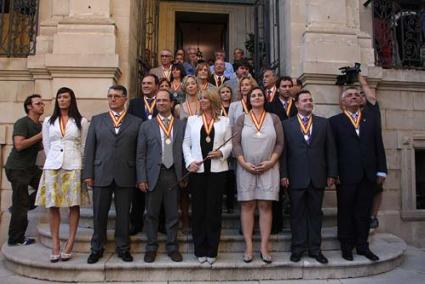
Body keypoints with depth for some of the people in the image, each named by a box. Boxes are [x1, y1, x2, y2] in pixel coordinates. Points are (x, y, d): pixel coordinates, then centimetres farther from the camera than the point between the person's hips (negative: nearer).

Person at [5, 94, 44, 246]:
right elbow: (19, 145, -26)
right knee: (20, 204, -2)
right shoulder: (22, 123, -14)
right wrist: (40, 136, -20)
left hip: (30, 167, 8)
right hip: (17, 169, -8)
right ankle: (15, 239, 12)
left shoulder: (40, 125, 11)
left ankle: (19, 208, 18)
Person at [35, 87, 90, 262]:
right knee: (52, 205, -1)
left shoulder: (81, 122, 5)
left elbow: (84, 146, 7)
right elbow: (46, 146, 15)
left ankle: (69, 245, 5)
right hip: (52, 166, 2)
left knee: (74, 205, -2)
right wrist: (54, 161, 12)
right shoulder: (48, 121, 12)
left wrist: (82, 165, 7)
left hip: (74, 166, -2)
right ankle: (55, 245, 5)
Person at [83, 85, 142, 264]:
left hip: (126, 176, -1)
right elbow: (89, 148, 6)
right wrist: (88, 174, 0)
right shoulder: (97, 120, 10)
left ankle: (123, 248, 23)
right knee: (99, 214, 9)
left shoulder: (136, 122, 6)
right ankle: (97, 248, 25)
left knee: (123, 214, 7)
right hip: (101, 175, 1)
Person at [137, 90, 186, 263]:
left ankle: (172, 247, 23)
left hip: (174, 175, 0)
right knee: (152, 214, 9)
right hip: (154, 175, 0)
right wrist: (142, 178, -4)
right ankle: (151, 247, 24)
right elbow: (140, 155, 3)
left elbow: (184, 151, 5)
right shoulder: (147, 126, 6)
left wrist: (185, 176, 0)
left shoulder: (181, 125, 7)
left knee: (173, 214, 8)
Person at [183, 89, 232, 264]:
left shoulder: (224, 121, 10)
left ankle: (212, 251, 15)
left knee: (214, 210, 4)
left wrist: (221, 153, -12)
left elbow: (229, 144, 7)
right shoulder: (192, 120, 12)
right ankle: (200, 250, 16)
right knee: (198, 210, 5)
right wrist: (189, 162, -6)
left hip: (217, 169, -1)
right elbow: (186, 144, 8)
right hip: (197, 170, 1)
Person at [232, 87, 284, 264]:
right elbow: (236, 143, 0)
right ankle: (248, 247, 9)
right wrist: (244, 163, -11)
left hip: (268, 169, 0)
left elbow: (280, 143, 4)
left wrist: (271, 162, -9)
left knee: (265, 206, 2)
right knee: (247, 206, 2)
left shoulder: (274, 118, 8)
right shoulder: (242, 119, 6)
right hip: (246, 168, 0)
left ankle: (264, 247, 9)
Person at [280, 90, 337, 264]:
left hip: (317, 177, 2)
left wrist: (332, 174, 1)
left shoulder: (324, 123, 9)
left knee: (315, 213, 10)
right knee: (297, 214, 7)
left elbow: (330, 150, 7)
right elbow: (283, 151, -1)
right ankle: (298, 248, 18)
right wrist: (283, 174, -7)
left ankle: (315, 249, 21)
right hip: (296, 177, -2)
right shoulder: (287, 124, 4)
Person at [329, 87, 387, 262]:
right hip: (346, 175, -3)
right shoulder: (335, 121, 3)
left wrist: (381, 170, 4)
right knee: (346, 212, 6)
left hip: (368, 175, 3)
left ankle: (362, 245, 22)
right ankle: (347, 246, 18)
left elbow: (379, 147, 11)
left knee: (364, 212, 9)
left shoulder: (371, 120, 13)